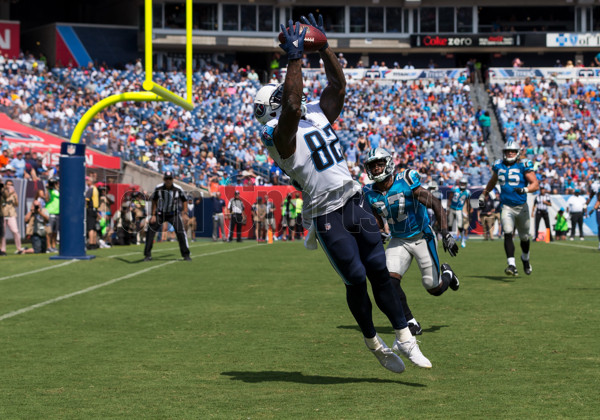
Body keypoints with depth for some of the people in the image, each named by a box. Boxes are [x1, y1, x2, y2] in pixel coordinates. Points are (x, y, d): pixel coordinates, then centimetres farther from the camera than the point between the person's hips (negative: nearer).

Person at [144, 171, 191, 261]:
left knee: (181, 232, -13)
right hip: (160, 213, 1)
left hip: (173, 214, -1)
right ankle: (147, 255, 4)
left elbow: (184, 200, -1)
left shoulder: (178, 189, -14)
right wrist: (153, 215, -4)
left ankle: (186, 255, 1)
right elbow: (154, 201, 0)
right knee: (150, 232, -7)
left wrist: (185, 214, -8)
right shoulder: (158, 188, -13)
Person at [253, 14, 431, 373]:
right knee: (356, 278, -4)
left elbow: (339, 83, 14)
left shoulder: (317, 115, 14)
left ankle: (404, 338, 8)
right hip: (326, 216, -6)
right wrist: (295, 58, -24)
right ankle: (374, 343, 15)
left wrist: (323, 45, 7)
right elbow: (292, 106, -27)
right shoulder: (280, 133, -9)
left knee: (379, 272, 3)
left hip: (355, 202, 6)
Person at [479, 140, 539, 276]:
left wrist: (525, 189, -32)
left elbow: (535, 184, -13)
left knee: (524, 237, 14)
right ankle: (511, 265, -25)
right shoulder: (499, 166, 5)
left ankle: (525, 258, 43)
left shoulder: (523, 166, -7)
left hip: (521, 207, -1)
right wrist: (483, 196, 30)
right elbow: (492, 181, 26)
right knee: (508, 234, -19)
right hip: (506, 207, 1)